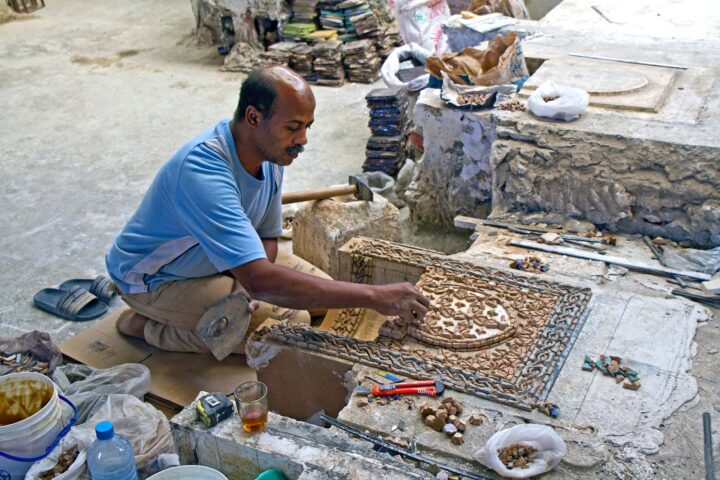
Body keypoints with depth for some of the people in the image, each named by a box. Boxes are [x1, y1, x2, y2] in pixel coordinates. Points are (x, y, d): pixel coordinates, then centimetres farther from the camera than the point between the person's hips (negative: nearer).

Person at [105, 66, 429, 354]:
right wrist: (372, 296, -44)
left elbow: (268, 237, 1)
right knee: (292, 322, -23)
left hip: (216, 262, 8)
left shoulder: (270, 151, -11)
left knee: (323, 293, 0)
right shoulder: (203, 172, -38)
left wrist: (246, 288, -22)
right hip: (155, 280, -7)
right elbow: (260, 280, -45)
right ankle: (147, 326, -8)